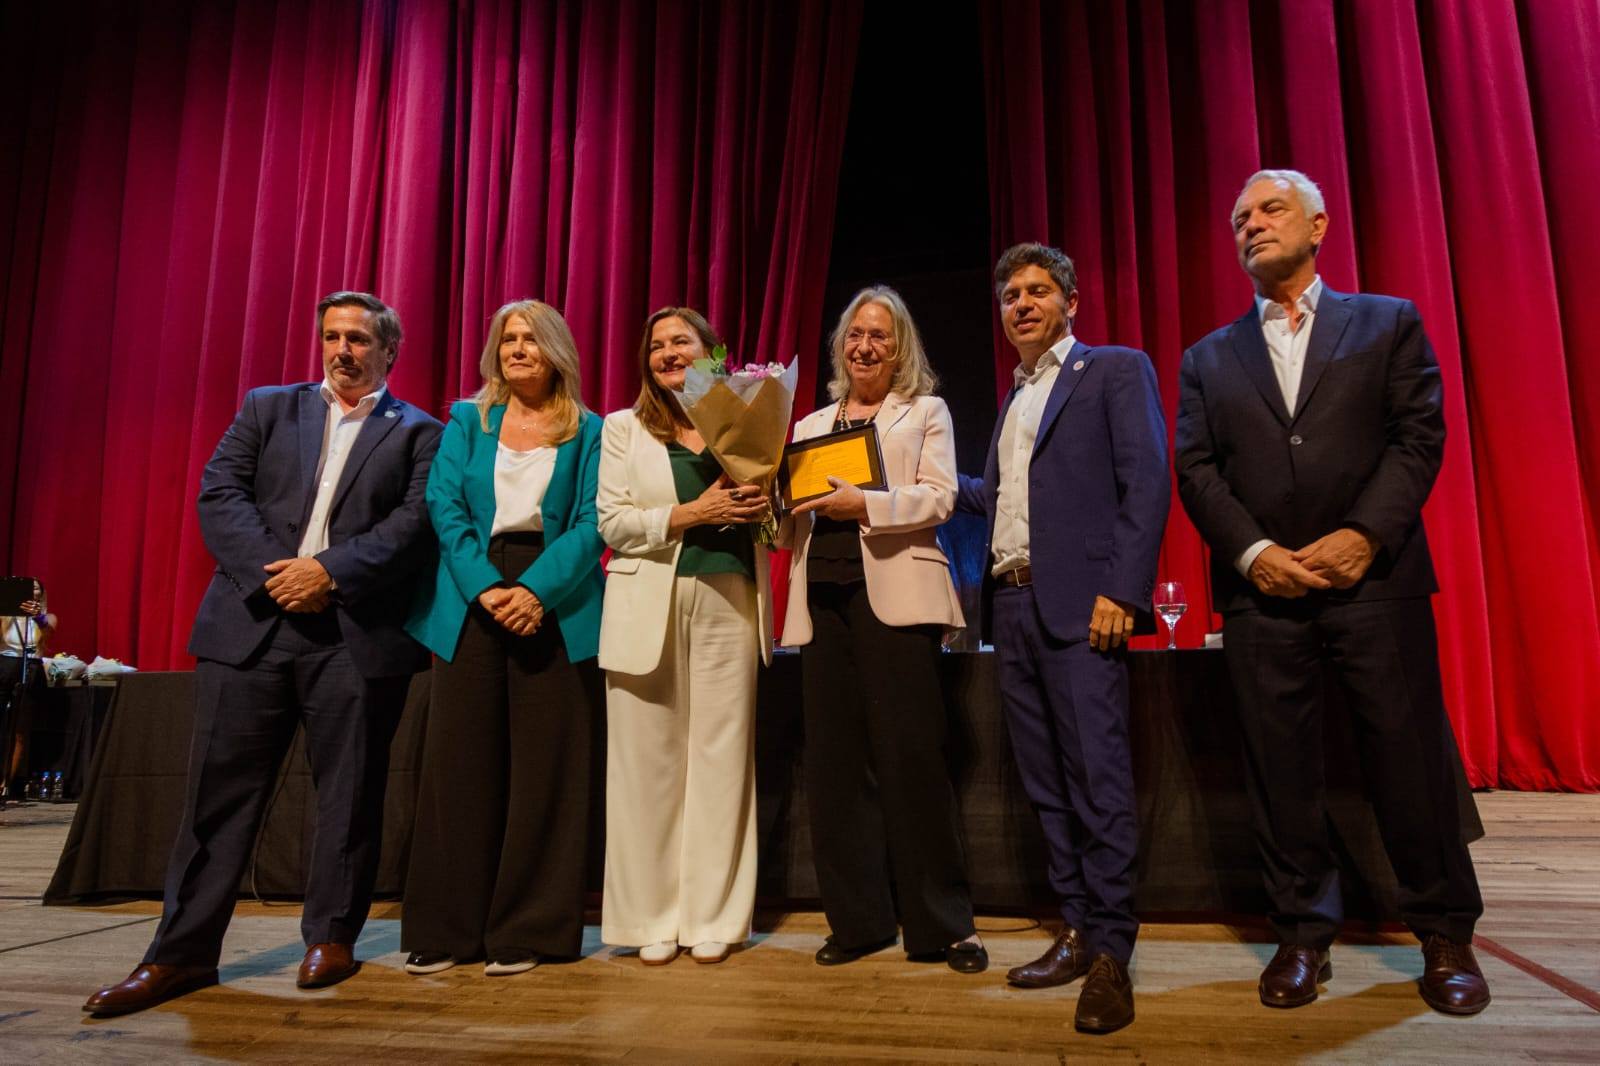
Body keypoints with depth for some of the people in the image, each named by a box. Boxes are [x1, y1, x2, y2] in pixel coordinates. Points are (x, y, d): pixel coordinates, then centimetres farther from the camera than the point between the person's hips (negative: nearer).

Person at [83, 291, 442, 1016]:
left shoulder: (418, 433, 8)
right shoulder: (267, 408, 17)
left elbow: (416, 522, -5)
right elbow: (218, 495, 5)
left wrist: (329, 571, -15)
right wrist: (272, 573, -9)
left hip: (357, 636, -2)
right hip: (253, 624, 2)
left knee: (350, 793, 5)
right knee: (220, 789, 4)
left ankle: (331, 938, 20)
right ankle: (183, 953, 13)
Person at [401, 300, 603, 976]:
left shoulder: (588, 432, 8)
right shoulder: (467, 421, 13)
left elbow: (591, 523, -2)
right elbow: (444, 507, 2)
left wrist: (537, 589, -16)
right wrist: (486, 587, -13)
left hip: (552, 604, -1)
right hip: (471, 600, 1)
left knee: (543, 764, 1)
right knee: (458, 761, 3)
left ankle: (526, 931, 12)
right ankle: (446, 929, 14)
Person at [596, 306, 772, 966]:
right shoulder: (624, 429, 11)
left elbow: (764, 507, 17)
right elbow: (612, 522, 0)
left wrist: (761, 504, -6)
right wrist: (693, 512, -12)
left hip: (726, 599, 1)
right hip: (648, 603, 0)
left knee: (721, 756, 1)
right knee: (649, 761, 1)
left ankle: (713, 918, 12)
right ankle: (653, 919, 12)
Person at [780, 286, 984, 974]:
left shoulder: (926, 412, 13)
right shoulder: (812, 425, 23)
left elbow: (939, 497, -2)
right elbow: (792, 522, 17)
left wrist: (865, 503, -15)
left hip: (893, 592, -4)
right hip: (823, 595, 4)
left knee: (911, 756, -7)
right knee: (834, 758, 3)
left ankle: (943, 924, 4)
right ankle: (858, 919, 14)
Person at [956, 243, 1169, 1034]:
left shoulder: (1115, 370, 3)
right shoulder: (1013, 399, 24)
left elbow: (1146, 483, -8)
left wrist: (1123, 592, -17)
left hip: (1078, 606, -7)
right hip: (1011, 607, 7)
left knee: (1097, 779, -6)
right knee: (1045, 782, 9)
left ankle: (1111, 953, 3)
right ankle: (1078, 931, 19)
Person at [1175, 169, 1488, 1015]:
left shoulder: (1389, 322, 12)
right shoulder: (1208, 358, 15)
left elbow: (1419, 435, 1)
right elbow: (1195, 469, 5)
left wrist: (1362, 535, -13)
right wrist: (1254, 552, -9)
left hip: (1375, 575, -1)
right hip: (1262, 588, 2)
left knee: (1409, 756, 2)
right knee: (1281, 769, 4)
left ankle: (1445, 936, 19)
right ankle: (1303, 934, 17)